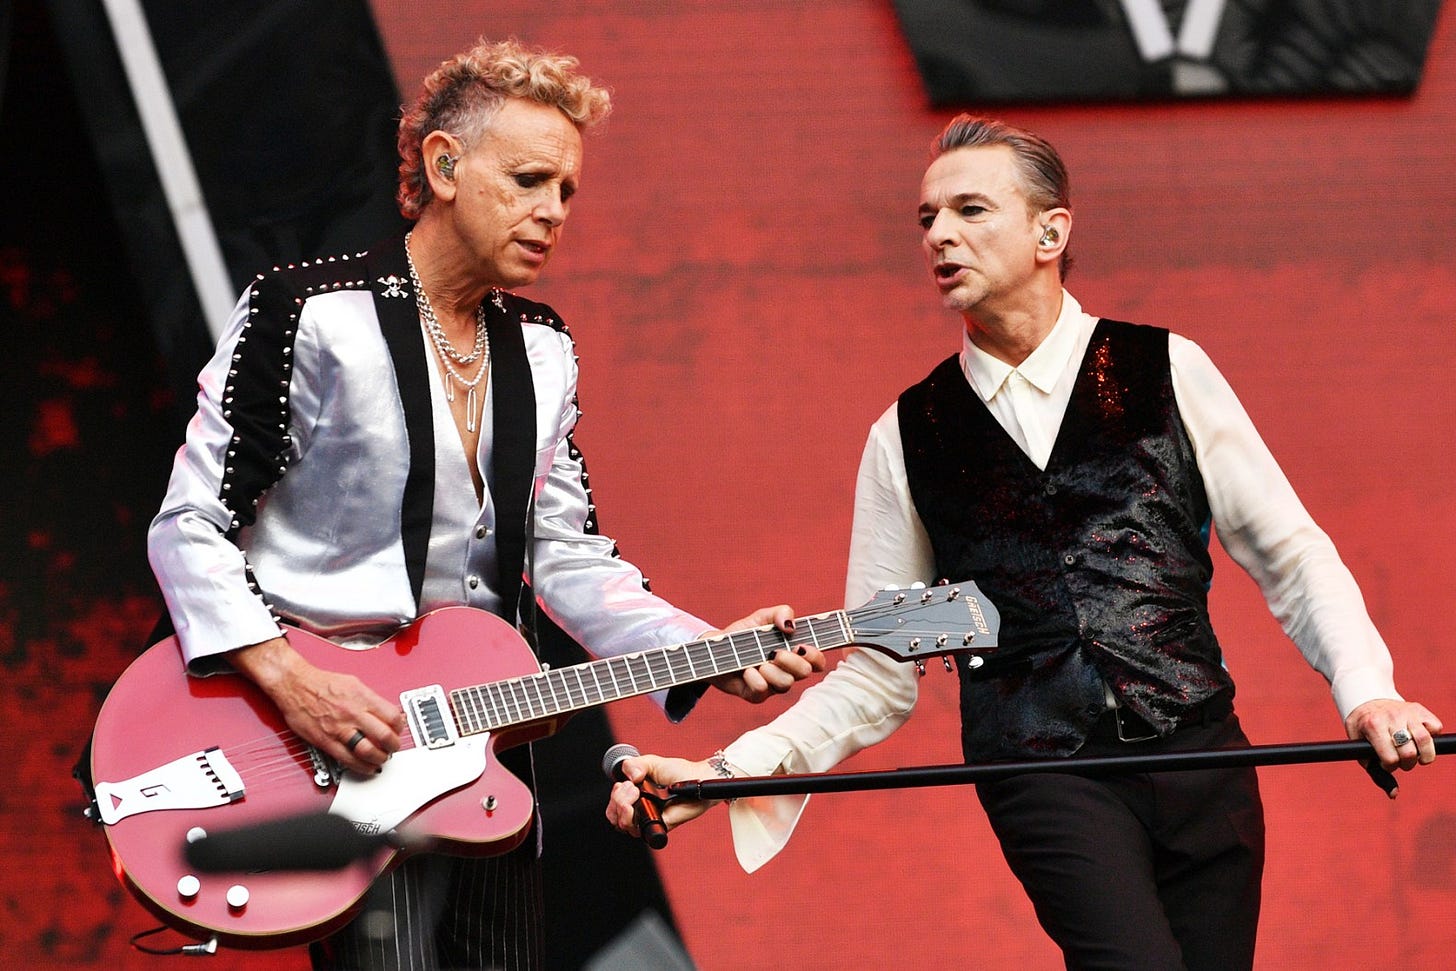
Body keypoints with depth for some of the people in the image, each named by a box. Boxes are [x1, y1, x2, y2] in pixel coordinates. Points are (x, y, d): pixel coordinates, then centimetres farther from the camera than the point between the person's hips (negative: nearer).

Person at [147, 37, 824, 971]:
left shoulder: (542, 350, 13)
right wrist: (292, 681, -22)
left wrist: (708, 653, -3)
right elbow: (192, 526, -9)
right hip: (341, 744, -7)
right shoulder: (311, 313, -8)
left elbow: (568, 557, 14)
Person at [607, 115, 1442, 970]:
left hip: (1200, 751, 1)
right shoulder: (908, 435, 10)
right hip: (1044, 772, -1)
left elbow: (1291, 556, 8)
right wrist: (728, 772, -2)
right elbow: (879, 675, 11)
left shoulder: (1165, 370, 7)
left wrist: (1366, 688, -9)